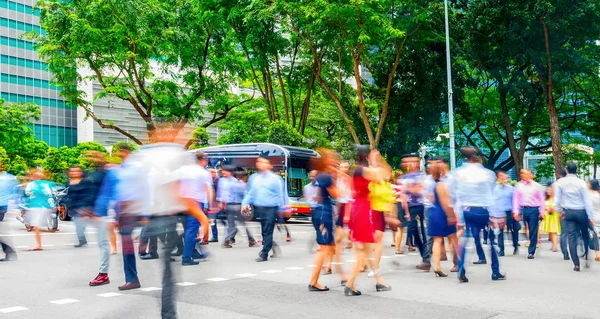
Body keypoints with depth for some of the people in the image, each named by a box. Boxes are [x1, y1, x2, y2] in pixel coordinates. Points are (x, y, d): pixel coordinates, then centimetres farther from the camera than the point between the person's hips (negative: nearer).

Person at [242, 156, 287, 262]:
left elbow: (281, 194, 1)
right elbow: (249, 193, 15)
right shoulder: (253, 178, 10)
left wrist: (282, 208, 2)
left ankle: (264, 254, 2)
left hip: (270, 209, -4)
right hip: (258, 208, 4)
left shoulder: (275, 178, -2)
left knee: (268, 231, -4)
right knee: (263, 231, 10)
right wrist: (245, 203, 1)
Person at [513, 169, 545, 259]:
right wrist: (515, 211, -2)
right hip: (523, 209, 1)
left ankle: (531, 252, 8)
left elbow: (541, 199, 7)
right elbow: (515, 198, 4)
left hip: (534, 209, -1)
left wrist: (542, 212, 2)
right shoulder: (518, 185, 5)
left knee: (533, 232, 1)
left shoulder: (537, 186, 4)